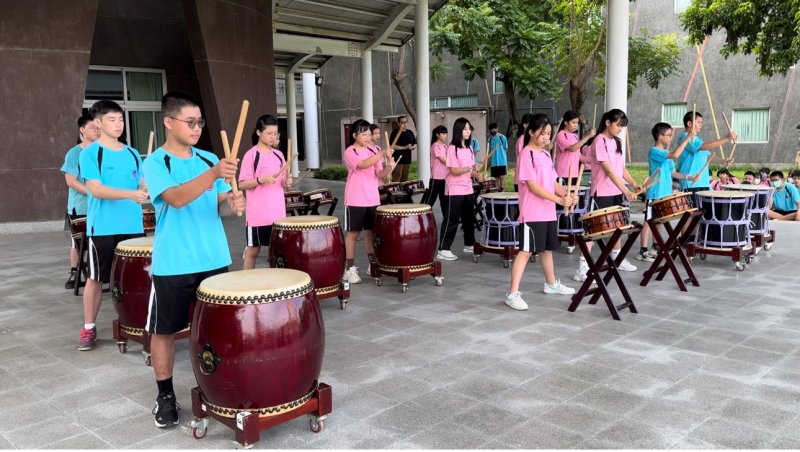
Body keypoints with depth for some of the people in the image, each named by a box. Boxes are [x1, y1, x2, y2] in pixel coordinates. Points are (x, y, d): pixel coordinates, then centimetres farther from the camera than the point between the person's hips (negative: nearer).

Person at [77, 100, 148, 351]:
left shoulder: (132, 154, 10)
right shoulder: (90, 153, -6)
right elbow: (96, 189, -17)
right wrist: (130, 194, -28)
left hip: (133, 227, 5)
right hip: (102, 228, -4)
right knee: (96, 278, 5)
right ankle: (89, 327, 17)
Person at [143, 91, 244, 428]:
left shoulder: (209, 158, 7)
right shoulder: (154, 163, -8)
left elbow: (219, 207, 10)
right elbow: (177, 198, -26)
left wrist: (233, 203, -14)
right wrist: (214, 174, -39)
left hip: (214, 260, 4)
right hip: (172, 265, -4)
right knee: (164, 330, 7)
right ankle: (165, 395, 24)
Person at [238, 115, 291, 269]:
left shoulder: (279, 155, 10)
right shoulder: (251, 155, -7)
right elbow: (242, 184, -9)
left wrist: (287, 182, -5)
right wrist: (261, 180, -24)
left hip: (278, 213, 5)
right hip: (257, 214, -5)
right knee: (253, 250, 4)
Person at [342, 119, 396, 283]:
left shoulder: (373, 152, 10)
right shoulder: (350, 152, -8)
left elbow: (379, 174, 4)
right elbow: (363, 164, -26)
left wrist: (388, 168, -16)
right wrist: (382, 154, -33)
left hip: (373, 199, 6)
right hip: (355, 200, -6)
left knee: (371, 231, 13)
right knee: (353, 232, 0)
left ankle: (373, 264, 24)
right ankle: (349, 268, 5)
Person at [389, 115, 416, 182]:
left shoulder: (410, 133, 15)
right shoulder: (395, 133, -6)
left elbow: (415, 144, 19)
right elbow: (392, 146, -15)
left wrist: (412, 147, -5)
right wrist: (404, 147, -20)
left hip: (407, 160, 7)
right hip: (397, 161, -7)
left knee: (405, 180, 11)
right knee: (396, 180, -9)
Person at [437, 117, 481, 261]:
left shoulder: (469, 148, 11)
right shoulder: (452, 148, -13)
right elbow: (454, 171, -19)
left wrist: (476, 174, -3)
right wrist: (470, 168, -28)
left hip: (468, 189, 8)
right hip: (455, 190, -8)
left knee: (469, 218, 16)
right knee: (451, 220, -6)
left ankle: (469, 244, 31)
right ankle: (443, 250, -3)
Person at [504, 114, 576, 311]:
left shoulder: (546, 154, 13)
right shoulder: (527, 154, -12)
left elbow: (553, 182, 16)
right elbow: (533, 186, -19)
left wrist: (567, 194, -4)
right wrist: (559, 200, -23)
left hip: (548, 212, 8)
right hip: (532, 213, -8)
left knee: (547, 248, 20)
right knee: (526, 251, -10)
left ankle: (551, 284, 38)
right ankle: (512, 294, -9)